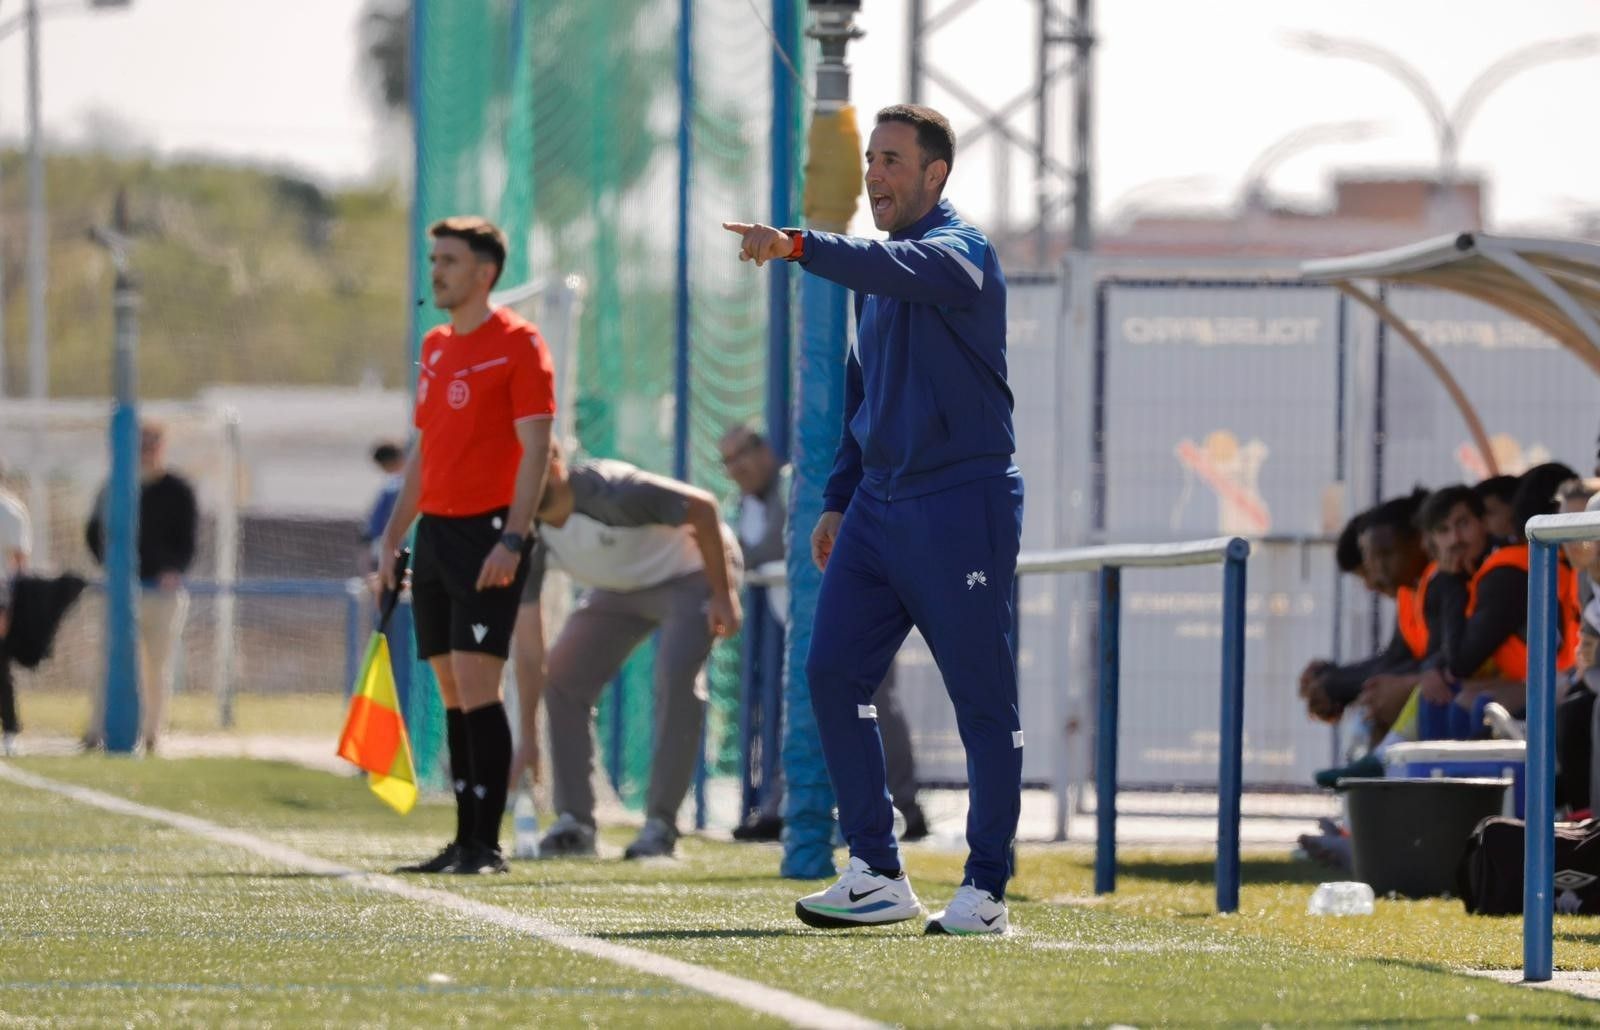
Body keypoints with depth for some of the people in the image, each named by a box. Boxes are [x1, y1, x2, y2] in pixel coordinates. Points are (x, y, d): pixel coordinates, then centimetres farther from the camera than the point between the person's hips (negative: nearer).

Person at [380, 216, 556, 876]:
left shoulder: (517, 344, -7)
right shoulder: (435, 348, 17)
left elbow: (535, 449, -12)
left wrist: (512, 541, -21)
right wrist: (393, 537, 17)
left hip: (488, 534, -8)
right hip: (436, 532, 8)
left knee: (476, 686, -13)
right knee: (452, 693, 8)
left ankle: (486, 845, -12)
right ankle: (464, 843, 11)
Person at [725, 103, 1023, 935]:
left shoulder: (958, 250, -9)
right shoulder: (877, 265, 18)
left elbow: (901, 271, -33)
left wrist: (797, 247, -46)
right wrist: (839, 499, 18)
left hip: (963, 507, -8)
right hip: (879, 507, 8)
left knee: (983, 697, -3)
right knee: (834, 671, -1)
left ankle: (987, 888, 3)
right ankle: (876, 874, 3)